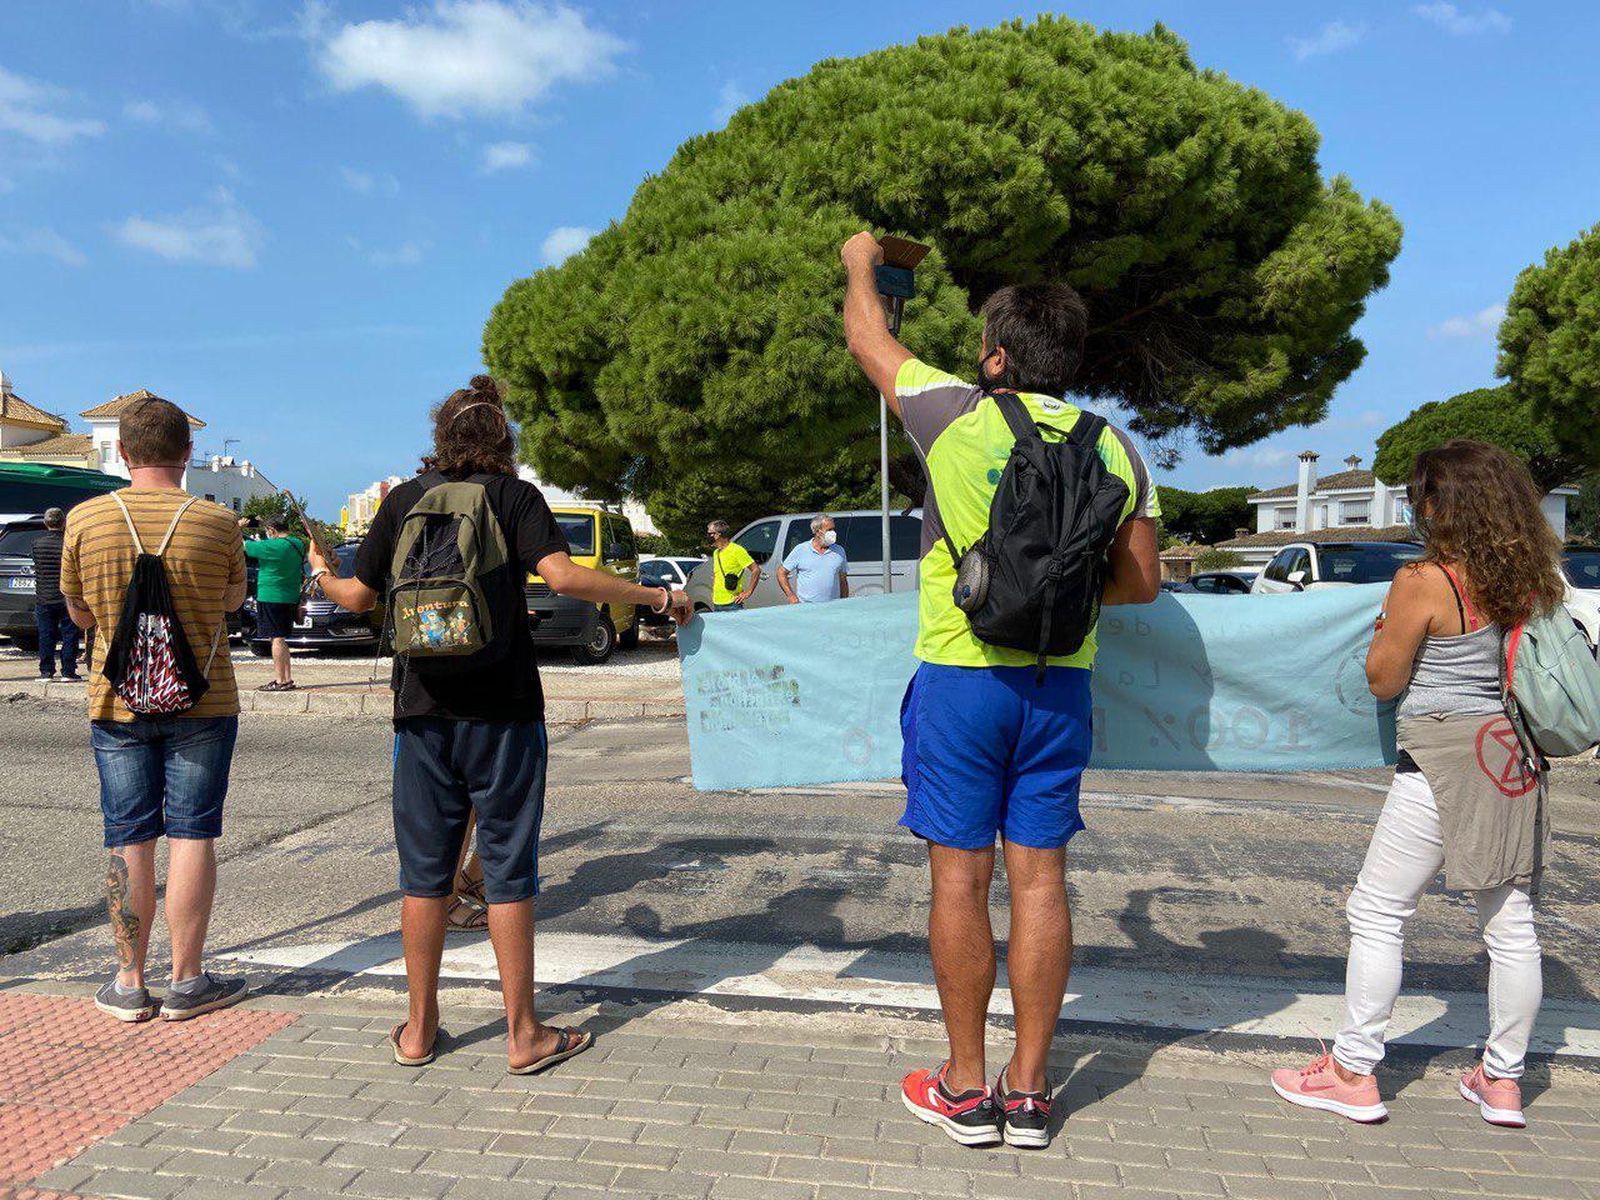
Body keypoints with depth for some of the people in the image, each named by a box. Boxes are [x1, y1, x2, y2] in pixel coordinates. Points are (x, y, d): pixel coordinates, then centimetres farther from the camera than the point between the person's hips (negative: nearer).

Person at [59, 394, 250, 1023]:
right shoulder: (217, 523, -10)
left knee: (128, 840, 10)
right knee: (192, 834, 5)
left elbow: (80, 614, 8)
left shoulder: (84, 519, -5)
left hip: (117, 703, 2)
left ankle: (130, 982, 18)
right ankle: (186, 981, 12)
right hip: (202, 701, -2)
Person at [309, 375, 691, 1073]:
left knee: (424, 868, 12)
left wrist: (323, 578, 34)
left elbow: (359, 597, 11)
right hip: (501, 711, -3)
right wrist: (657, 597, -9)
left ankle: (419, 1029, 23)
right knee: (508, 869, 4)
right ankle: (523, 1034, 12)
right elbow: (563, 577, -17)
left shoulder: (402, 499, 8)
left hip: (422, 710, 3)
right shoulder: (514, 496, -2)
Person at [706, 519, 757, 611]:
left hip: (732, 604, -8)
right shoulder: (716, 553, 15)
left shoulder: (737, 550, -10)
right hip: (717, 605, 8)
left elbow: (756, 570, -12)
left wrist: (748, 592, -14)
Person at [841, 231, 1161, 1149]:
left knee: (962, 877, 5)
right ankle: (1029, 1090, 20)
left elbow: (868, 338, 11)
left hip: (962, 676, -4)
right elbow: (1142, 581, 7)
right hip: (1062, 683, 4)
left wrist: (862, 262, 30)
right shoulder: (1115, 449, 4)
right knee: (1040, 878, 9)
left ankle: (966, 1088, 17)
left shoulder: (960, 416, -6)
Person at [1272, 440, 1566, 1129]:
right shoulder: (1537, 578, 6)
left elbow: (1384, 681, -6)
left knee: (1377, 915, 2)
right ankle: (1502, 1080, 25)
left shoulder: (1424, 581, -13)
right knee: (1510, 924, 13)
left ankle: (1354, 1074, 9)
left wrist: (1387, 625, 10)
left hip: (1446, 759, -7)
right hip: (1517, 759, 7)